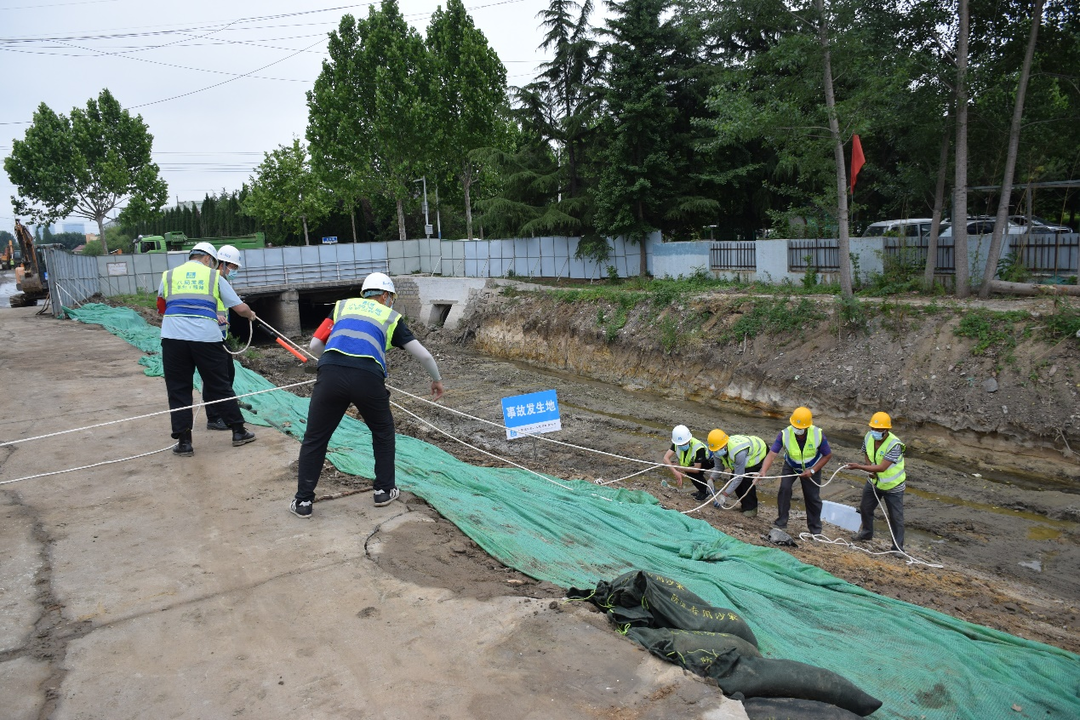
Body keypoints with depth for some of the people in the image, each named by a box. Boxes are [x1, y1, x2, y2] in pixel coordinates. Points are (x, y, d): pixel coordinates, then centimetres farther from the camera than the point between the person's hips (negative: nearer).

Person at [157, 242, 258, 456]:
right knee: (220, 386, 11)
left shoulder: (168, 275, 18)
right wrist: (251, 314, 34)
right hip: (206, 337, -1)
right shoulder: (214, 276, 12)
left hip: (173, 337, 1)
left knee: (178, 390, 10)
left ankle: (184, 442, 11)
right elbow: (240, 308, 11)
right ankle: (238, 432, 20)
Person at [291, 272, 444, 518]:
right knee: (383, 433, 25)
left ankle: (303, 501, 21)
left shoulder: (342, 306, 28)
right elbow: (423, 355, 23)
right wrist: (437, 380, 41)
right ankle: (384, 490, 30)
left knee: (315, 438, 17)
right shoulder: (391, 317, 24)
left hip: (331, 375, 1)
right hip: (368, 378, -1)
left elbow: (315, 345, 21)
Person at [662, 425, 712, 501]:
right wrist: (675, 472, -44)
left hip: (708, 461, -6)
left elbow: (697, 469, -36)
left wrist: (679, 468, -28)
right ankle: (701, 490, 5)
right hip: (693, 461, 7)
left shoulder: (698, 447, -39)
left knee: (691, 473, -28)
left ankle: (705, 491, -5)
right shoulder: (676, 444, -24)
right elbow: (666, 458, -31)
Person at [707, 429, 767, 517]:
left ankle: (751, 508, -8)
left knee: (746, 478, -24)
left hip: (760, 452, -8)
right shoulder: (717, 451, -20)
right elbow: (718, 467, -1)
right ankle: (745, 504, 16)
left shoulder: (738, 452, -44)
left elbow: (739, 477, -36)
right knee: (733, 478, -3)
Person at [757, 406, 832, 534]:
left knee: (812, 497, 4)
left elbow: (827, 455, -15)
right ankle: (781, 522, -3)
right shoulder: (785, 434, -31)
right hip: (791, 466, 0)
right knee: (784, 488, -19)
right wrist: (763, 471, -50)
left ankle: (815, 528, 25)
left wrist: (812, 471, -22)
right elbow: (772, 454, -35)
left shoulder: (818, 434, -29)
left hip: (811, 468, 0)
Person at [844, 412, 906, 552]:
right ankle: (866, 532, 45)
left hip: (892, 486, -6)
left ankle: (898, 546, 18)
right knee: (865, 508, 21)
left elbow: (882, 467, -35)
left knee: (896, 517, 4)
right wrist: (870, 469, -11)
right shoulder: (868, 437, -12)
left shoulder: (894, 445, -32)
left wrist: (858, 466, -38)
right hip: (873, 481, 7)